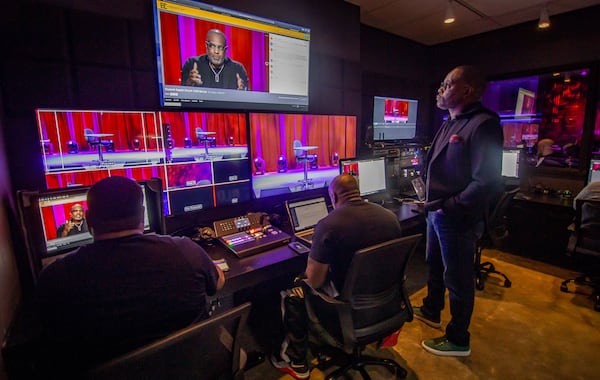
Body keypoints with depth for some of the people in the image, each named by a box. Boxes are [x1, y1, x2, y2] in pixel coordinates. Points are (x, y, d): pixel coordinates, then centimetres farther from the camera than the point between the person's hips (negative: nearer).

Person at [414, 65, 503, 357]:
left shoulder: (483, 125, -19)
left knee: (457, 278, 7)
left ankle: (458, 341, 29)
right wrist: (432, 200, 8)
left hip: (457, 220, -9)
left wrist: (449, 206, -22)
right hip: (436, 212, 9)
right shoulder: (450, 124, 11)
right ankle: (431, 312, 48)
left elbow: (487, 182, -26)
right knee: (434, 265, 24)